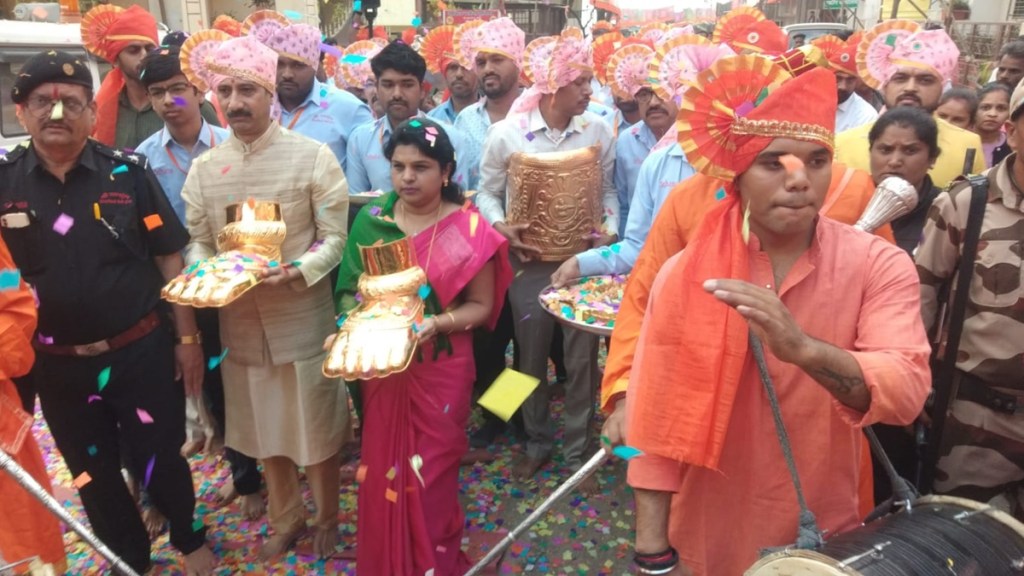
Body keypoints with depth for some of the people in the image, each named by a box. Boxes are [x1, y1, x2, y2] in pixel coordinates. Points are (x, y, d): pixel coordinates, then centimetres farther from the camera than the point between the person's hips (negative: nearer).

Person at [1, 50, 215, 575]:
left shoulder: (127, 172, -8)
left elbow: (169, 259, -4)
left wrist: (186, 338, -4)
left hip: (142, 351, -2)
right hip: (58, 365, 3)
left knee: (158, 459, 12)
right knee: (93, 474, 18)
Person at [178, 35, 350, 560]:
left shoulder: (312, 156, -7)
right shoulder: (203, 169, 5)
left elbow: (334, 236, -8)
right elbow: (198, 241, 9)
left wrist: (297, 271, -24)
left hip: (303, 318, -4)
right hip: (239, 321, 4)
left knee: (316, 424, 10)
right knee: (264, 425, 18)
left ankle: (327, 517, 34)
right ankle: (285, 517, 40)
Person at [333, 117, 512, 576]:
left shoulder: (469, 229, -9)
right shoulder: (370, 220, -1)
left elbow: (481, 305, -7)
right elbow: (349, 290, 3)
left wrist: (437, 324, -24)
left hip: (441, 368, -2)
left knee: (432, 470, 10)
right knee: (385, 466, 14)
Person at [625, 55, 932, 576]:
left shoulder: (878, 265, -10)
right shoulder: (684, 274, -13)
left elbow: (908, 390, -23)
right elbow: (656, 420, -11)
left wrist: (803, 348, -41)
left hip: (826, 534, 1)